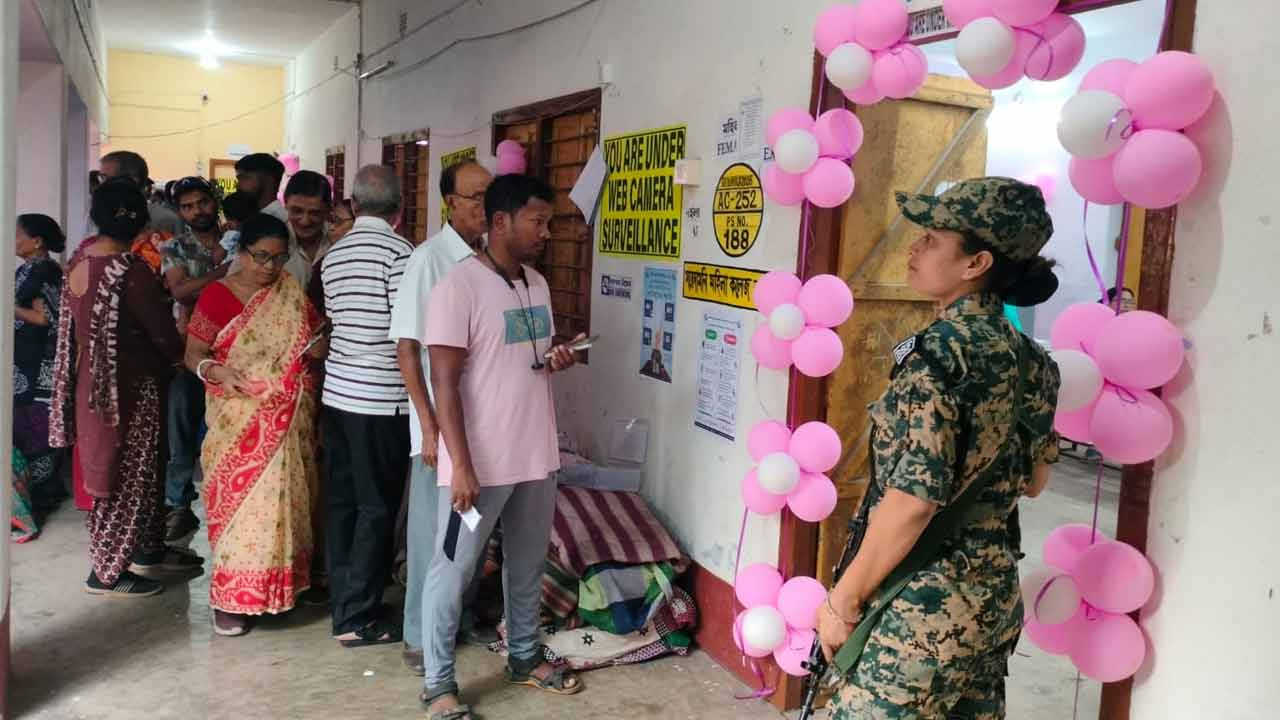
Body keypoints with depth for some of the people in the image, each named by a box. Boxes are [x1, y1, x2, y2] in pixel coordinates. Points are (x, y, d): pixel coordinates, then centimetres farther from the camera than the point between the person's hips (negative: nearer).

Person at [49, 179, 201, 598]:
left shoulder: (78, 263, 2)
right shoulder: (133, 273, -24)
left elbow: (81, 326, 12)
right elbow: (168, 340, -19)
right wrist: (183, 353, 3)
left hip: (93, 383, 8)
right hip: (129, 389, -8)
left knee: (143, 470, 21)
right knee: (127, 477, 6)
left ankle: (149, 549, 35)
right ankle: (106, 572, 19)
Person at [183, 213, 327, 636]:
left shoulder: (293, 295, 7)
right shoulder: (217, 295, -4)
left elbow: (312, 340, 16)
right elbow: (193, 355, -2)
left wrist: (319, 347, -8)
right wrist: (215, 370, -23)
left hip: (287, 419, 4)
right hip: (239, 419, -3)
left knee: (281, 497, 8)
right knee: (240, 498, -3)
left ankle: (280, 583, 22)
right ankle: (229, 597, 6)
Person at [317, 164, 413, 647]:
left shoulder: (332, 256, 10)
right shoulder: (398, 250, -12)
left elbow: (339, 323, 14)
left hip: (337, 392, 7)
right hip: (381, 400, -7)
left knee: (342, 501, 14)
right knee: (377, 509, 2)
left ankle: (341, 604, 23)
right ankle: (357, 619, 8)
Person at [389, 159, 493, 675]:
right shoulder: (428, 259, -11)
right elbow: (406, 347, -12)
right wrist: (429, 426, -15)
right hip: (443, 421, -5)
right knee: (434, 529, 5)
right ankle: (420, 635, 20)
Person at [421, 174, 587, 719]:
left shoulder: (537, 284, 8)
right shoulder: (459, 286, -16)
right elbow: (445, 382, -18)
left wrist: (557, 360, -3)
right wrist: (461, 465, -21)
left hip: (536, 456, 8)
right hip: (479, 462, -7)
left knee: (528, 564, 20)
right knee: (453, 571, 6)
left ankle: (525, 658, 39)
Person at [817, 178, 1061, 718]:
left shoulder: (939, 352, -20)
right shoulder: (1030, 358, 4)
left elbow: (914, 500, -23)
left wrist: (842, 599, -14)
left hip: (924, 605, -8)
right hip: (995, 594, 9)